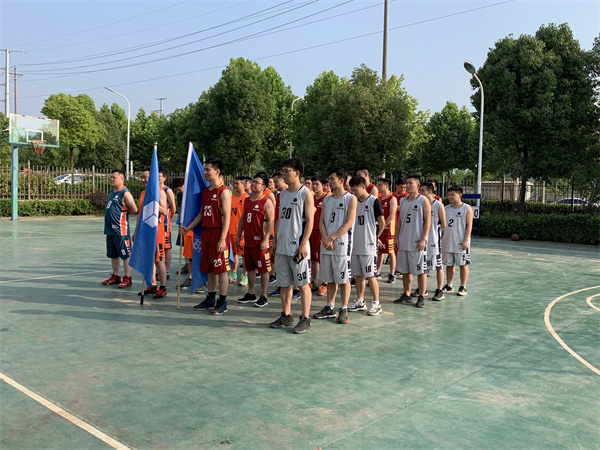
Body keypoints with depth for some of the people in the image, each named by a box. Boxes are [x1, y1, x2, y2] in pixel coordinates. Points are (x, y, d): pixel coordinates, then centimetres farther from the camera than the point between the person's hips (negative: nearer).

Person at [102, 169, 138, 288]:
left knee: (125, 255, -2)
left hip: (120, 229, -9)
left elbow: (134, 209, -16)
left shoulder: (125, 193, -11)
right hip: (110, 229, 9)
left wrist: (123, 212, -2)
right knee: (113, 255, 16)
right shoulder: (112, 192, 16)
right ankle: (115, 276, 25)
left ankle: (127, 278, 3)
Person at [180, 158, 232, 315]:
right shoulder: (205, 191, 14)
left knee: (221, 269, -1)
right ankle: (211, 299, 24)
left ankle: (223, 302, 7)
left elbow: (227, 217, -15)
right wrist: (188, 228, 12)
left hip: (219, 233, -8)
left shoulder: (224, 191, -10)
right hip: (206, 232, 8)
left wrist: (222, 239, -19)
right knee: (210, 269, 14)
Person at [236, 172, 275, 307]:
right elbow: (242, 219, 20)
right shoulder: (247, 200, 13)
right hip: (248, 241, 7)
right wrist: (238, 235, 16)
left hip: (260, 242, -7)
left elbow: (271, 221, -14)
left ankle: (263, 297, 8)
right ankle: (251, 294, 25)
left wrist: (265, 239, -20)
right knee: (250, 268, 14)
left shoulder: (266, 202, -9)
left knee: (263, 270, 0)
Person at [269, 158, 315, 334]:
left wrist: (303, 244, -17)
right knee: (284, 283, 13)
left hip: (297, 247, -7)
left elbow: (310, 220, -11)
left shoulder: (306, 194, -7)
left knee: (303, 284, 0)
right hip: (282, 247, 7)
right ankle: (286, 316, 24)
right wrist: (275, 240, 12)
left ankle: (305, 319, 7)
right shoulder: (282, 194, 14)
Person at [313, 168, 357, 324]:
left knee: (343, 278, -1)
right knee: (329, 278, 12)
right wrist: (326, 239, -7)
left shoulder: (351, 199, -4)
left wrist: (332, 238, -16)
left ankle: (344, 310, 6)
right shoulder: (327, 199, 14)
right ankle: (330, 308, 21)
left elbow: (349, 223, -12)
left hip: (342, 243, -6)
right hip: (327, 244, 6)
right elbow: (321, 222, 10)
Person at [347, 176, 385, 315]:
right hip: (356, 244, 7)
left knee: (370, 275, -4)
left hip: (369, 246, -6)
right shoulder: (354, 202, 11)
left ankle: (376, 304, 5)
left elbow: (382, 223, -5)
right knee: (358, 274, 12)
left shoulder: (374, 201, -7)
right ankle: (360, 302, 23)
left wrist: (375, 237, 2)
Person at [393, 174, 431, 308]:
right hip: (403, 242, 6)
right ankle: (407, 295, 23)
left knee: (421, 271, 0)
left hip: (417, 243, -6)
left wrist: (423, 239, -15)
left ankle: (421, 297, 7)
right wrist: (397, 237, 9)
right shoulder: (403, 201, 12)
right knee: (405, 270, 12)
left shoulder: (424, 201, -5)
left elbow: (428, 221, -9)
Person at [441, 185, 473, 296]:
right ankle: (449, 286, 19)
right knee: (449, 264, 10)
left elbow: (469, 226, -8)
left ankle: (463, 287, 9)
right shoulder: (446, 208, 10)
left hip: (461, 243, -5)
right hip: (447, 242, 5)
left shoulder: (467, 208, -4)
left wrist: (466, 240, -16)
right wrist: (441, 239, 10)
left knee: (463, 265, 2)